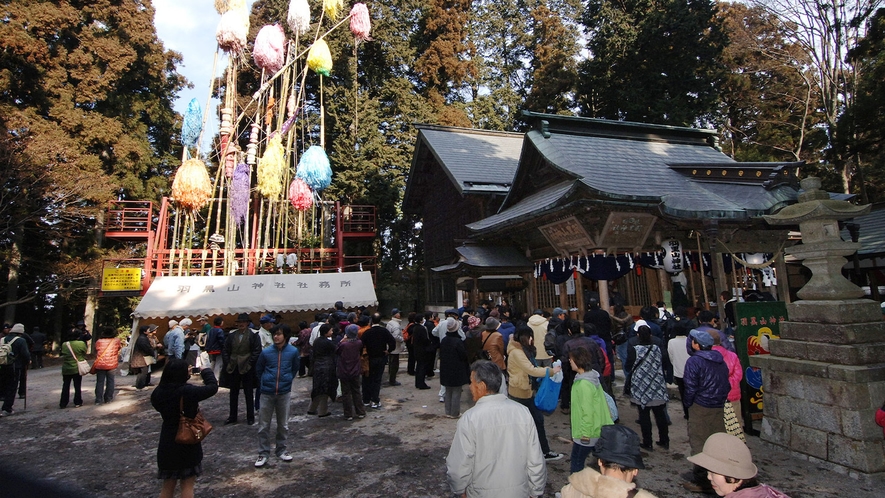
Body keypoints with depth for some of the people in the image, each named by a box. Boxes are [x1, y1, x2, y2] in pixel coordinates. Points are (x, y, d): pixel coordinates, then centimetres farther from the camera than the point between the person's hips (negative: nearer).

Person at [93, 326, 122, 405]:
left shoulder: (99, 341, 2)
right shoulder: (116, 340, 1)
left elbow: (96, 352, 10)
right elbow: (120, 347, 17)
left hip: (100, 365, 1)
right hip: (112, 365, -1)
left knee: (100, 382, 7)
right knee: (110, 381, 9)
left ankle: (98, 399, 7)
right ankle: (108, 398, 12)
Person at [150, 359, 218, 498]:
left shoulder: (158, 393, -9)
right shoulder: (188, 392, -24)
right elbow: (213, 387, -17)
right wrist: (206, 371, 2)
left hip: (167, 445, 5)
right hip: (188, 445, -5)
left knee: (168, 487, 20)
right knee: (187, 486, 11)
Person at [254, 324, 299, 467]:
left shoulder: (293, 351, -10)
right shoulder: (266, 352, -11)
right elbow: (258, 370, 6)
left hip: (284, 392, 1)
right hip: (267, 393, 0)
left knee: (283, 424, 13)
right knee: (263, 425, 7)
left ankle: (281, 450, 29)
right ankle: (263, 453, 21)